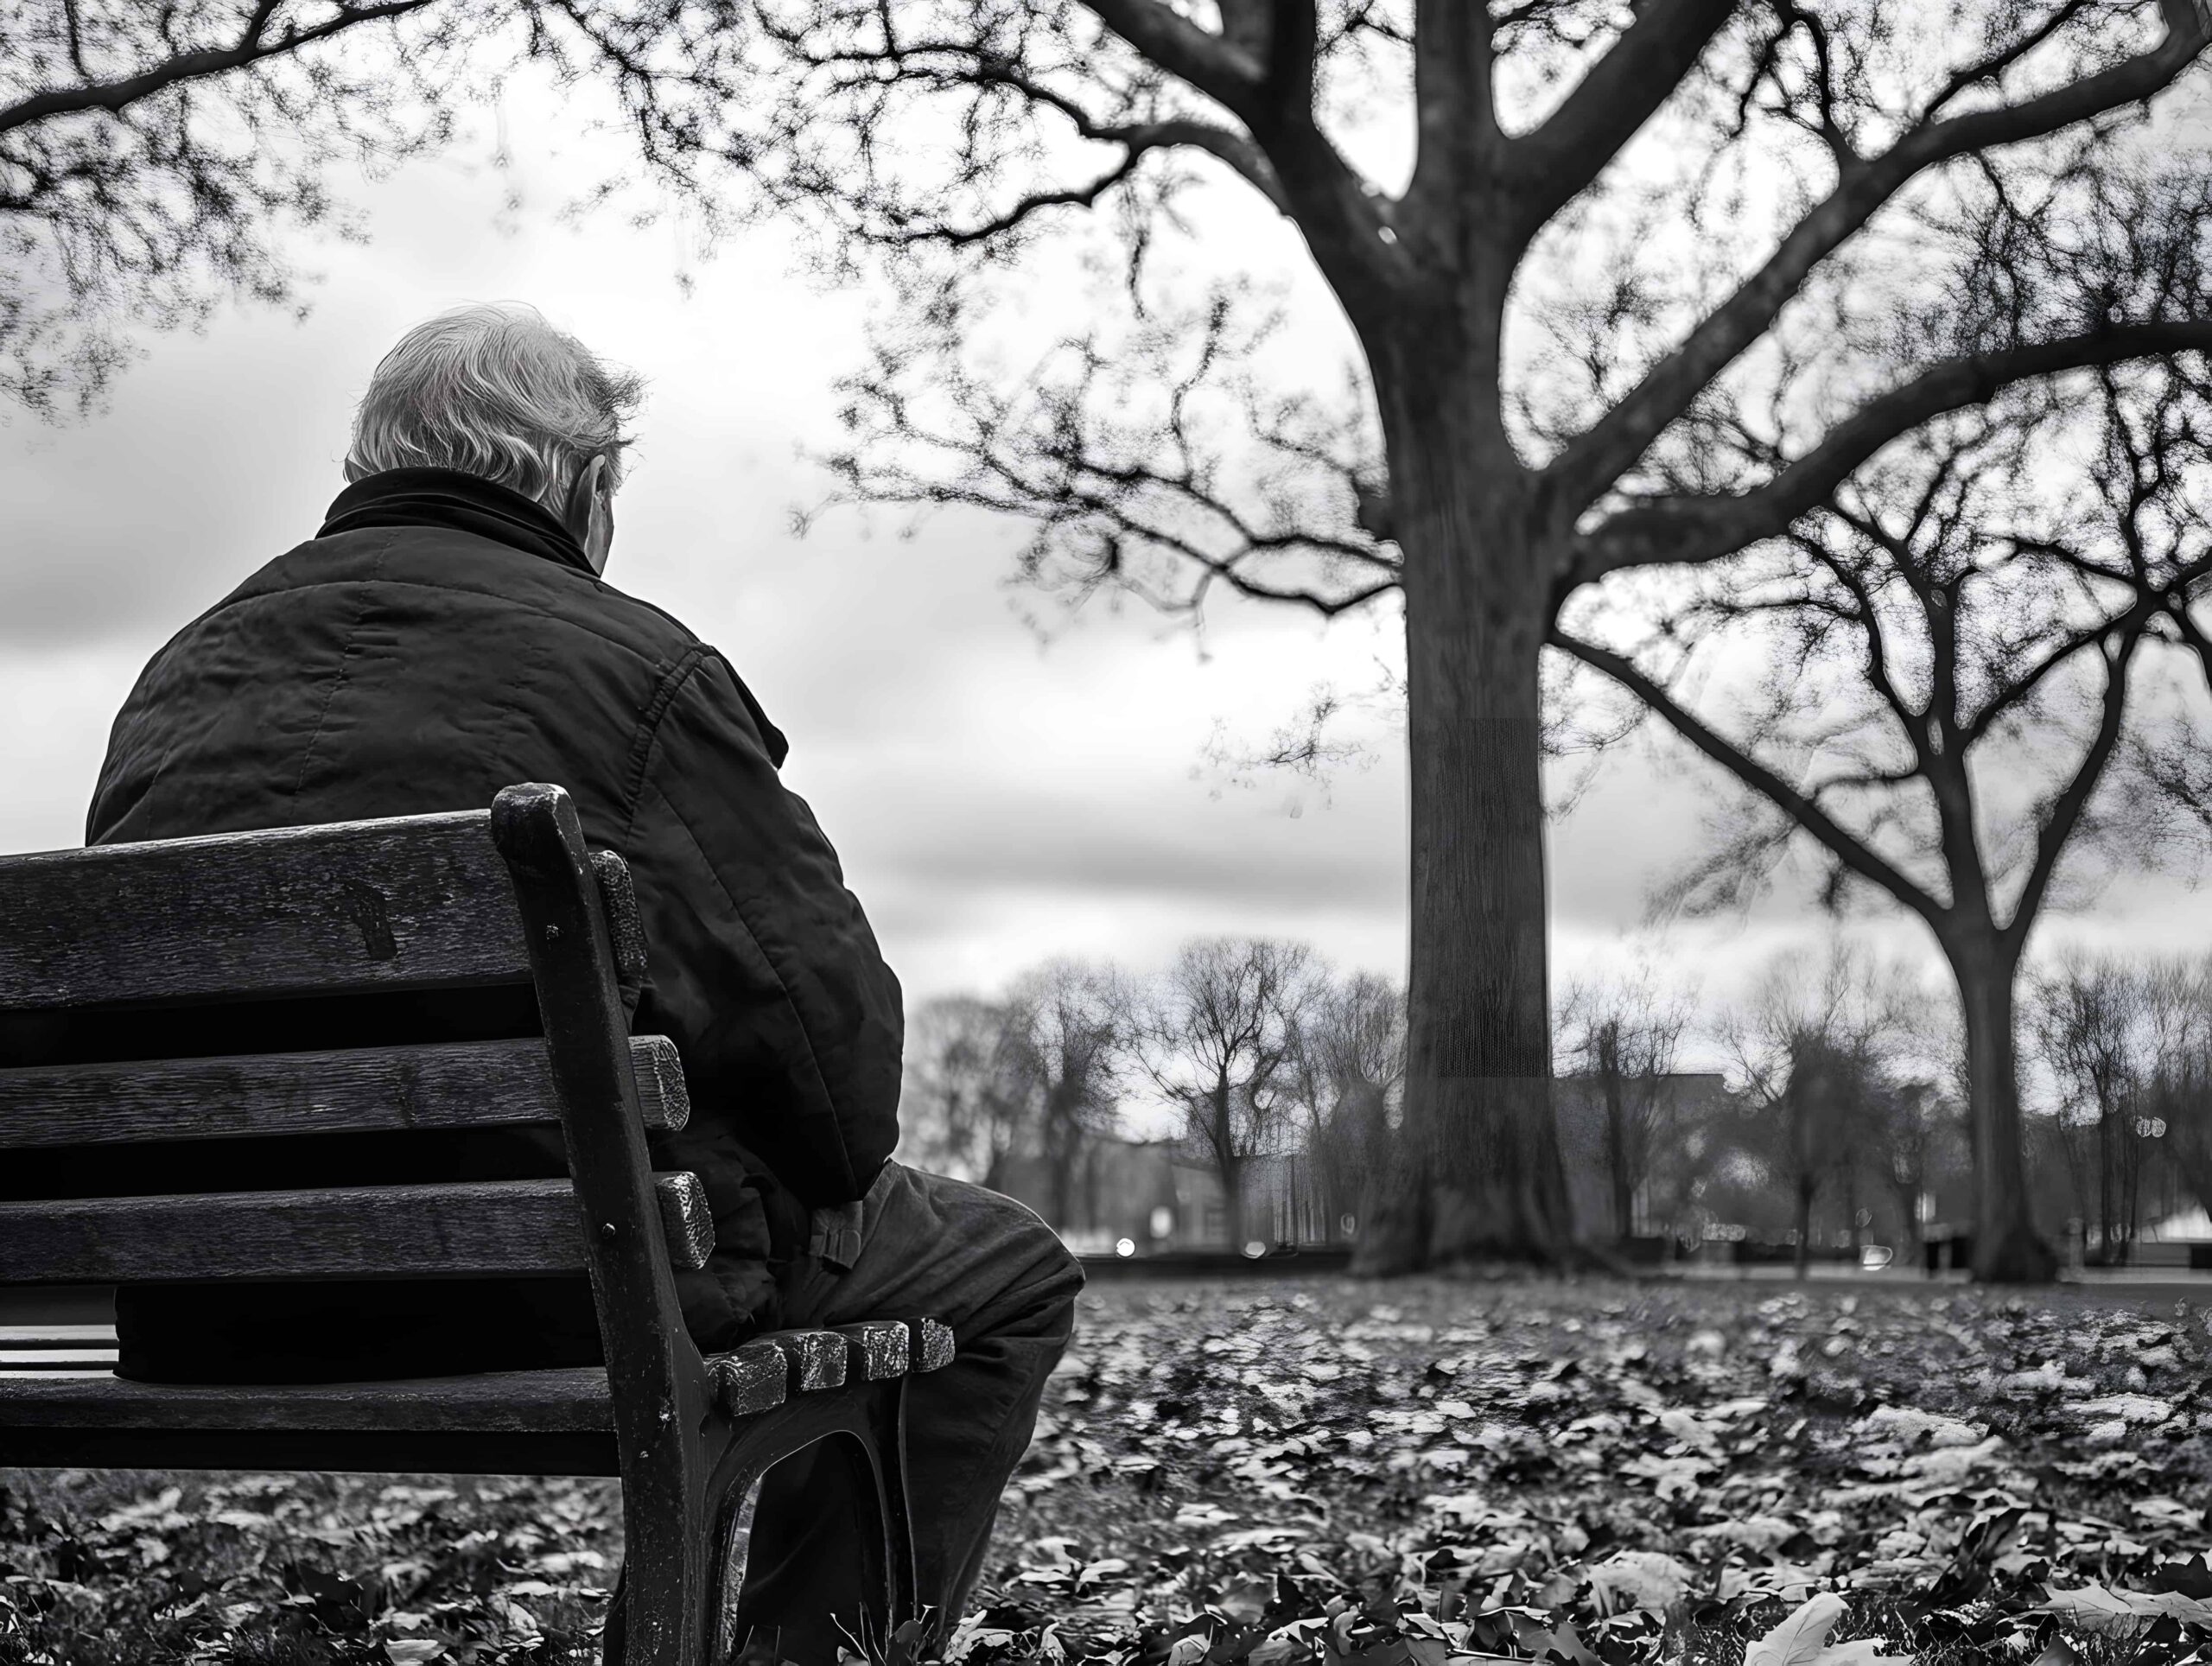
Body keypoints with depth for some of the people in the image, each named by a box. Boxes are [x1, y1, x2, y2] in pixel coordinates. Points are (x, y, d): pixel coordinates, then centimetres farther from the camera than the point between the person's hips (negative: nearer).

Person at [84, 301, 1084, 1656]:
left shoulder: (180, 675, 12)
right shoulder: (631, 666, -9)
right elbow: (812, 997, -12)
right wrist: (841, 1179, 9)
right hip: (553, 1283, -8)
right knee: (1007, 1277, 13)